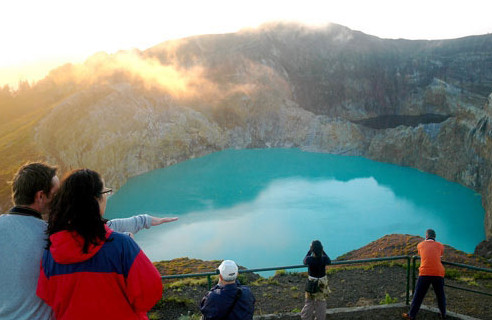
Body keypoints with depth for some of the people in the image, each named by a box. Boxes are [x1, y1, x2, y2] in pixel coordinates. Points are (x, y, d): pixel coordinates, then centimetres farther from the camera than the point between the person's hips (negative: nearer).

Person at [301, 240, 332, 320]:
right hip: (322, 283, 1)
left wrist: (309, 251, 8)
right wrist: (323, 252, 8)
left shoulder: (309, 259, -24)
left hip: (311, 284, -1)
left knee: (309, 302, 19)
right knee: (321, 302, 18)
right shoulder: (324, 259, -22)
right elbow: (329, 262, 5)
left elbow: (305, 262, 2)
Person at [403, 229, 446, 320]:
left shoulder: (420, 245, 11)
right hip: (438, 273, 1)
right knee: (440, 295, 20)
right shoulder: (440, 246, 12)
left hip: (425, 273, -1)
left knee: (418, 295, 6)